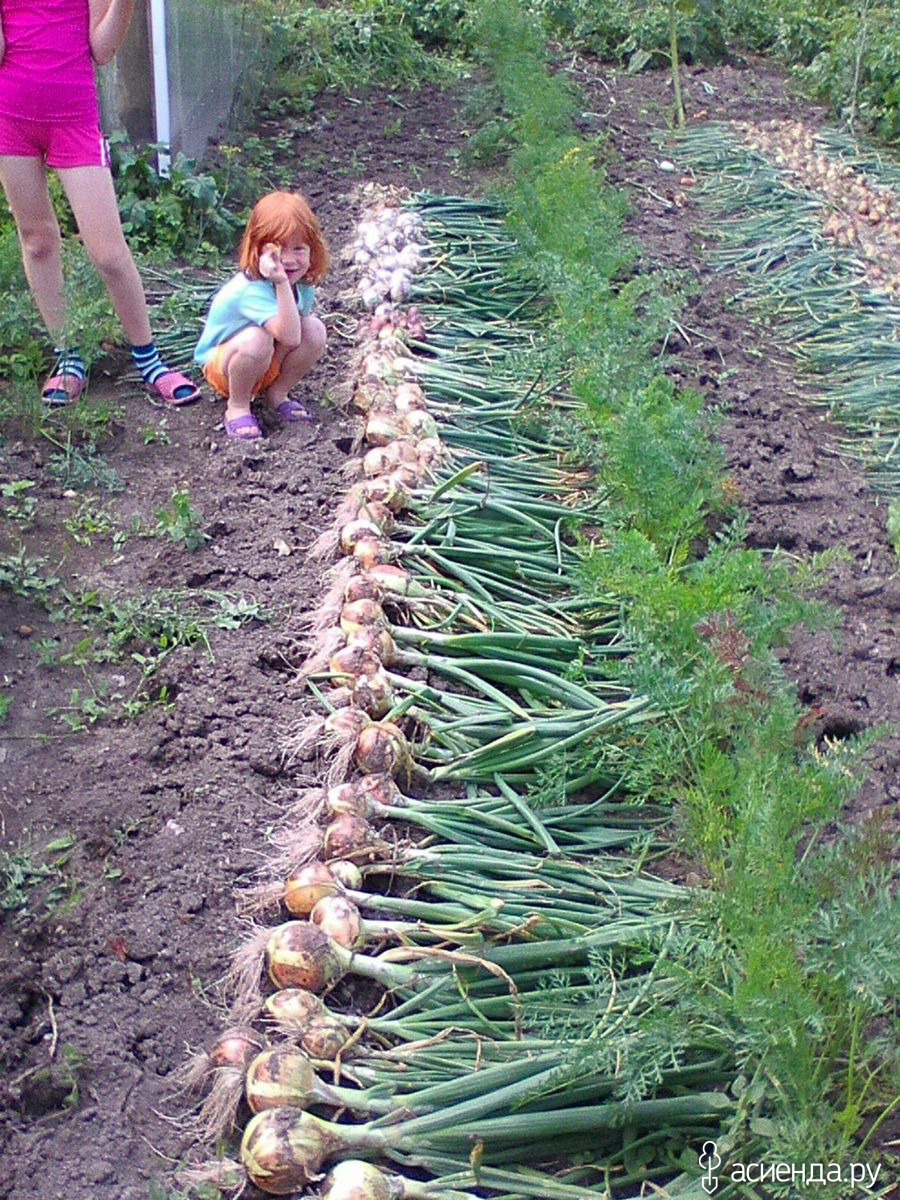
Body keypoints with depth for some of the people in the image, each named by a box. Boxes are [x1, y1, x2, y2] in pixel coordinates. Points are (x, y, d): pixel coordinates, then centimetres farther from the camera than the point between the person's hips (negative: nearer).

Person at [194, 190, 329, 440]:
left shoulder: (304, 282, -12)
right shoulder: (252, 289, -36)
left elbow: (296, 331, -1)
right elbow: (290, 337, -47)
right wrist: (282, 284, -54)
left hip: (269, 363, 6)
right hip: (221, 363, -6)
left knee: (315, 329, -18)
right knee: (256, 339, -39)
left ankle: (276, 394, 2)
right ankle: (237, 407, -13)